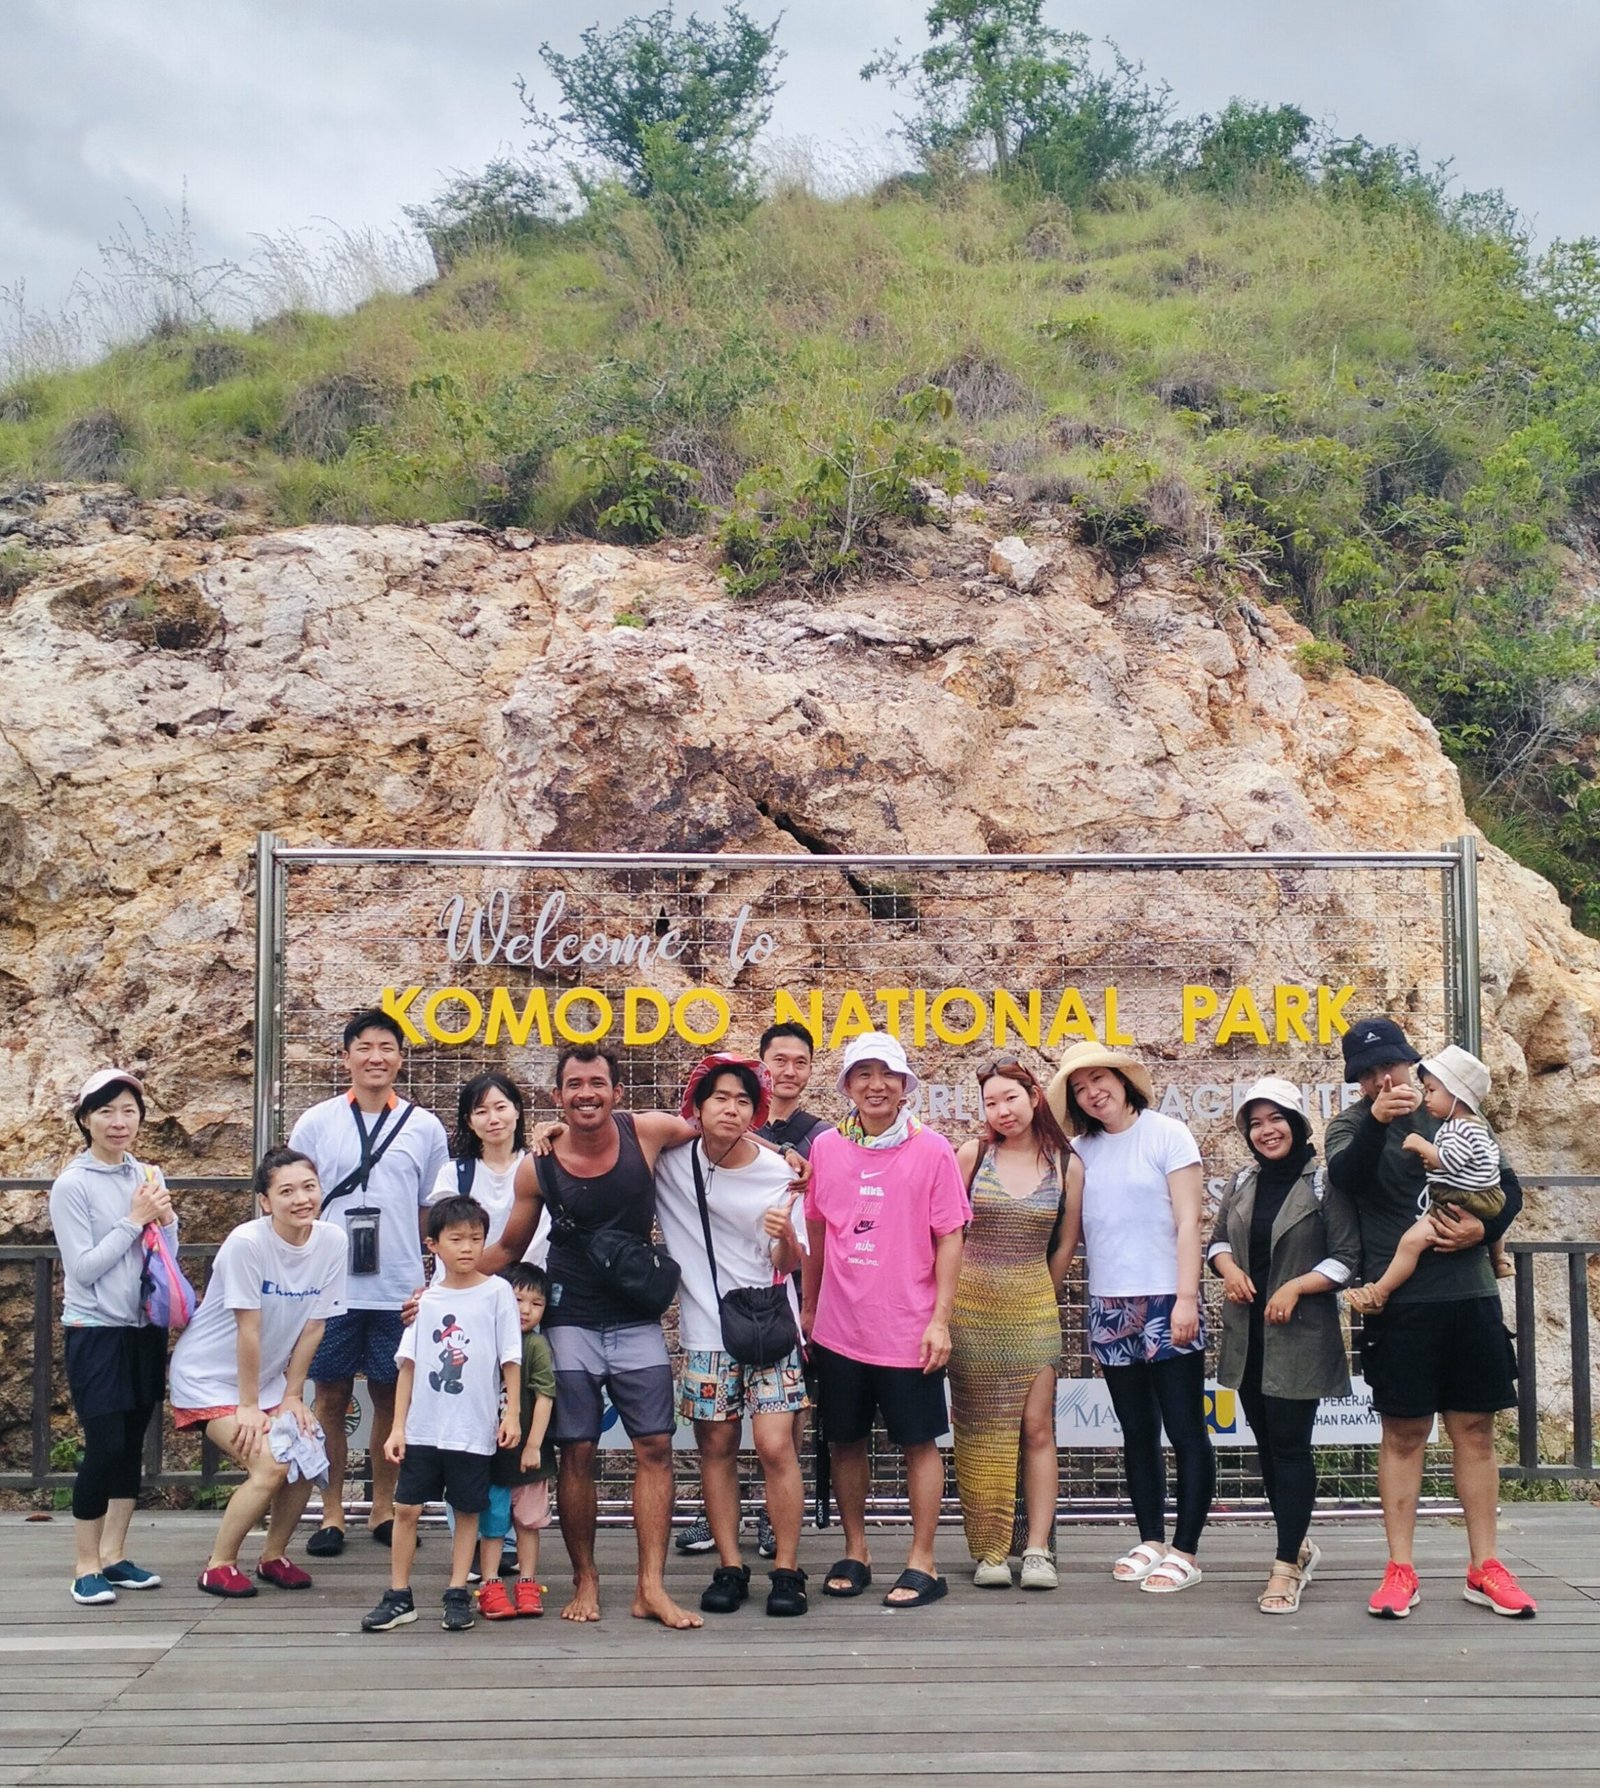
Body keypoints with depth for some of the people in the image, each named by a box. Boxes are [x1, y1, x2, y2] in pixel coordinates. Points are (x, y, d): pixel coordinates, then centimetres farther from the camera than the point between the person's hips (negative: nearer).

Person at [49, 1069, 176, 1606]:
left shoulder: (149, 1176, 5)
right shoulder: (72, 1185, -11)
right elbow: (83, 1267, -14)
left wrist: (166, 1220, -8)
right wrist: (134, 1220, -15)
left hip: (146, 1329, 5)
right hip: (96, 1332, -5)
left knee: (132, 1445, 9)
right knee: (105, 1447, -7)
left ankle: (114, 1556, 19)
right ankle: (86, 1567, 5)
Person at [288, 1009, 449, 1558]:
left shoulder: (425, 1127, 6)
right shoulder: (316, 1123, 4)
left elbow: (433, 1212, 10)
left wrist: (424, 1279, 1)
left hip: (399, 1289, 1)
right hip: (330, 1286, 0)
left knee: (390, 1397, 7)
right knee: (331, 1397, 5)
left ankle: (383, 1509, 20)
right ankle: (331, 1514, 16)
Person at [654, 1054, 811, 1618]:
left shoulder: (777, 1173, -6)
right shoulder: (671, 1159, -5)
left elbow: (788, 1266, -1)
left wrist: (785, 1238, -24)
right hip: (705, 1331, 1)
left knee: (776, 1445, -7)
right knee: (716, 1448, 5)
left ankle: (787, 1570, 2)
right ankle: (729, 1567, 16)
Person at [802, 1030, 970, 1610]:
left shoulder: (932, 1151, -5)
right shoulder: (825, 1147, 3)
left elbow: (949, 1238, -4)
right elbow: (815, 1232, 12)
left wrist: (940, 1320, -8)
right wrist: (808, 1307, 12)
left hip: (908, 1330, -3)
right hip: (839, 1328, 3)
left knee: (919, 1442, 4)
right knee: (846, 1441, 11)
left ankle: (922, 1563, 13)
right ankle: (855, 1553, 25)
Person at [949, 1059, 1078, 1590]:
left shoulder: (1068, 1165, 2)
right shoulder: (972, 1154, 0)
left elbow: (1063, 1245, 9)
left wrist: (1042, 1300, 12)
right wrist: (952, 1299, 5)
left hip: (1033, 1306, 0)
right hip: (972, 1304, 0)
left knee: (1037, 1428, -2)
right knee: (982, 1432, 3)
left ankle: (1037, 1549, 2)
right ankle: (989, 1550, 7)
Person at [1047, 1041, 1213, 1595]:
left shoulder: (1166, 1135, -5)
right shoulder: (1081, 1151, 8)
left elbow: (1188, 1222, -8)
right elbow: (1068, 1231, 10)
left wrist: (1187, 1297, -14)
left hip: (1166, 1304, -5)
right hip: (1109, 1306, 5)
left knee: (1185, 1431, -2)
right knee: (1137, 1434, 12)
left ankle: (1184, 1551, 3)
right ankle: (1151, 1540, 20)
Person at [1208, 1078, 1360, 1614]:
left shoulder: (1324, 1183, -6)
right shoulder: (1242, 1182, 12)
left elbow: (1347, 1259, -7)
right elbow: (1219, 1239, 20)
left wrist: (1295, 1287, -18)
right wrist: (1228, 1268, -2)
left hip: (1299, 1337, -6)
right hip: (1247, 1334, 6)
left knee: (1290, 1445, -7)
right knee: (1266, 1443, 12)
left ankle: (1287, 1567, -4)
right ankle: (1300, 1545, 29)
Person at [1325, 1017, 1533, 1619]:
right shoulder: (1352, 1123, 2)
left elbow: (1509, 1187, 12)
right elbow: (1345, 1175, -20)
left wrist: (1483, 1228, -8)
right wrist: (1377, 1120, -38)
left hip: (1470, 1295, 3)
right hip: (1398, 1302, -3)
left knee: (1475, 1430, 7)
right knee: (1403, 1434, 1)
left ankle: (1484, 1568, 14)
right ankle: (1400, 1571, 7)